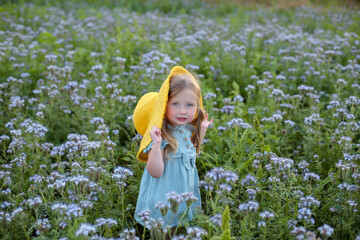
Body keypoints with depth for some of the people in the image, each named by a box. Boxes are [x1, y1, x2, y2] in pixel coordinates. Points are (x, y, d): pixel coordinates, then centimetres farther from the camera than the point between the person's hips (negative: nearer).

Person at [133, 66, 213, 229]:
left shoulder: (188, 130, -2)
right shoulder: (161, 135, -24)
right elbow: (155, 172, -26)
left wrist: (202, 130, 12)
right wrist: (156, 145, -39)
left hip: (186, 194, 7)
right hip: (163, 197, -7)